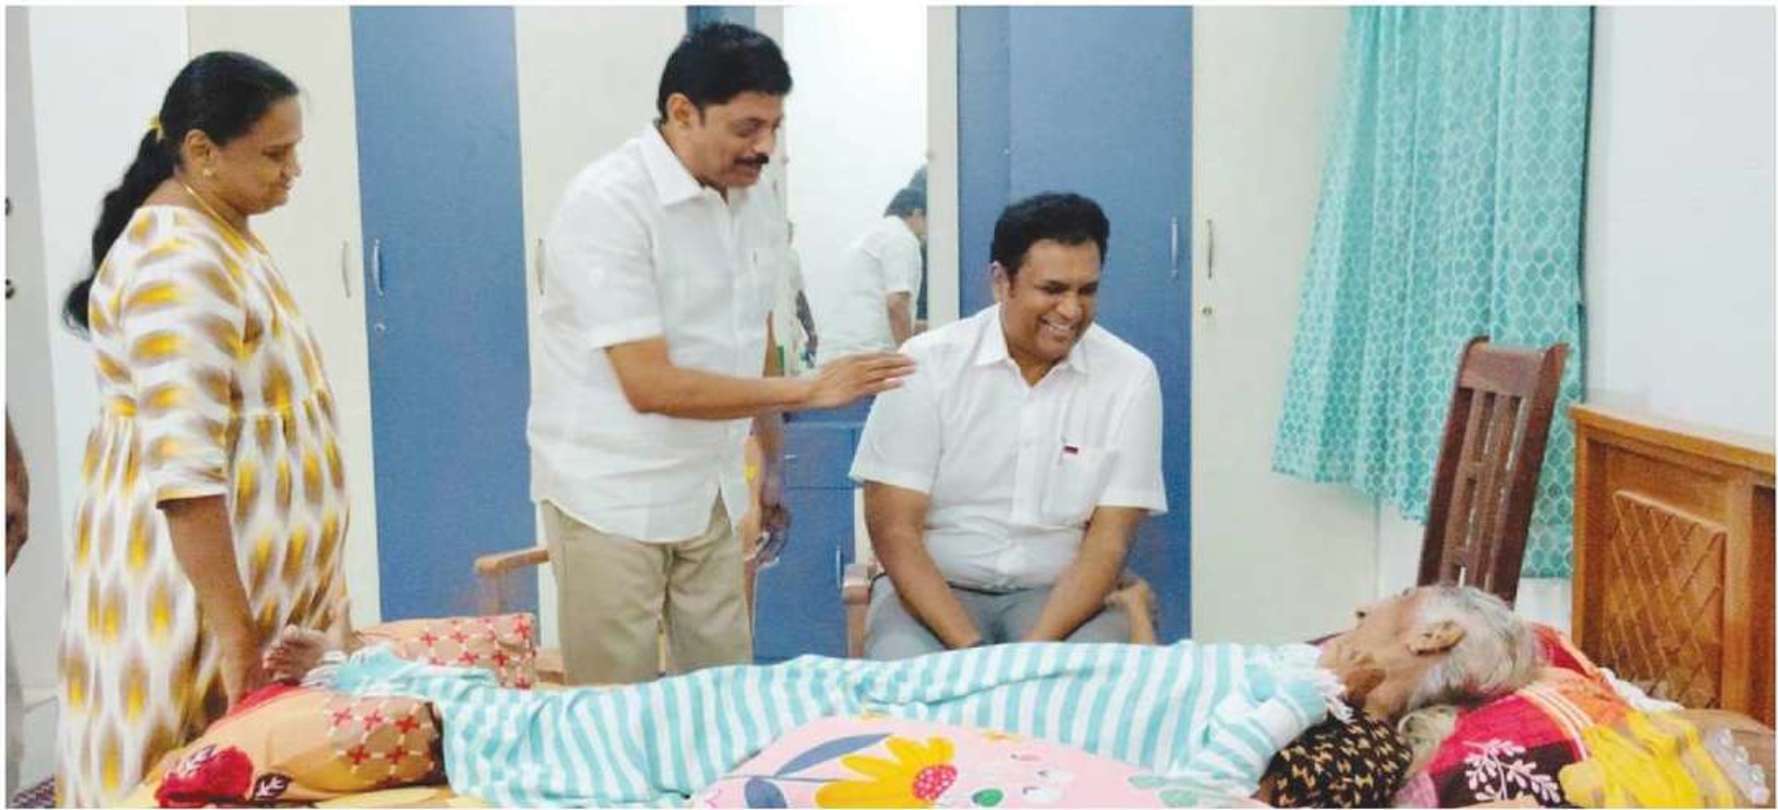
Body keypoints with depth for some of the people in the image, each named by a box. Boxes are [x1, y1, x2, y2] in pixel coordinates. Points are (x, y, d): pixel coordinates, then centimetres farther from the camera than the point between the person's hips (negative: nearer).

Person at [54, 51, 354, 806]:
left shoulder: (222, 233, 10)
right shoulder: (179, 260, -21)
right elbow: (184, 466, -28)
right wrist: (234, 631, -27)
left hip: (252, 567, 9)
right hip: (193, 577, -9)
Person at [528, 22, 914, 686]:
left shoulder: (755, 209, 4)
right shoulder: (607, 203, -19)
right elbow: (649, 385, -23)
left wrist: (772, 463, 19)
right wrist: (808, 390, -19)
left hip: (711, 492, 6)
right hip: (613, 495, -6)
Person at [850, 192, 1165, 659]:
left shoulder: (1130, 377, -3)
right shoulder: (926, 365, -6)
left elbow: (1109, 542, -5)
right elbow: (893, 531, -9)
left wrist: (1035, 651, -21)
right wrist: (970, 651, -21)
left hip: (1062, 595, 1)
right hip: (933, 590, -1)